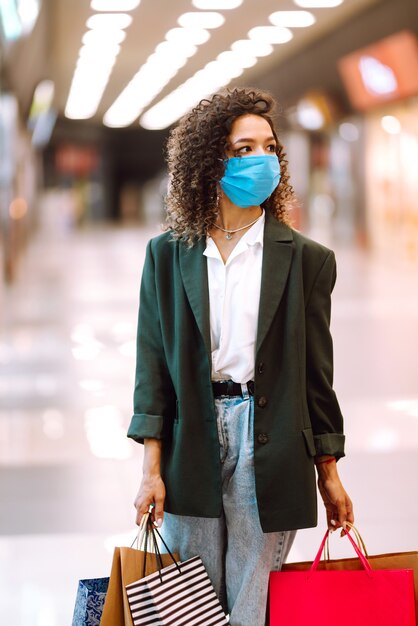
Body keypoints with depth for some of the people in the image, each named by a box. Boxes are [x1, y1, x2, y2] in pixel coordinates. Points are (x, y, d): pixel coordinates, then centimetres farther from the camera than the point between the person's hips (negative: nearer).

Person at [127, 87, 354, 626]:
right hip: (190, 443, 1)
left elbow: (316, 370, 6)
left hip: (269, 449, -1)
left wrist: (328, 475, 7)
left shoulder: (305, 259, 4)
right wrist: (151, 470, -2)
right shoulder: (168, 255, 6)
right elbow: (152, 362, 4)